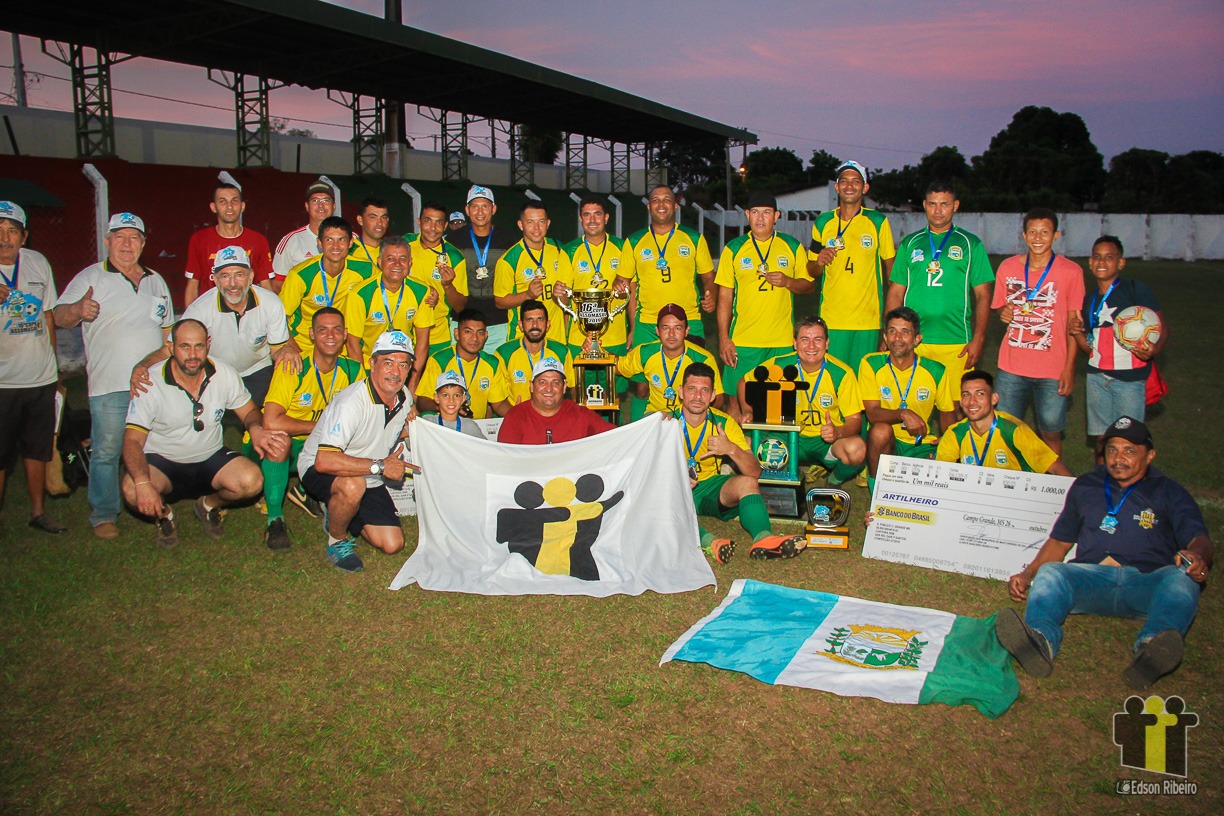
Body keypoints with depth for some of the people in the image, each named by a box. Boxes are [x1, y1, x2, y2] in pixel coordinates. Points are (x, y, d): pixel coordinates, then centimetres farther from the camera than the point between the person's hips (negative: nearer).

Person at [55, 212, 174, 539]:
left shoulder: (155, 281, 16)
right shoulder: (90, 278, 2)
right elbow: (58, 317, -7)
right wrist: (77, 310, -30)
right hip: (109, 386, -4)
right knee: (106, 451, -3)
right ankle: (104, 515, 9)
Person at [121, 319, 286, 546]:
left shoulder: (224, 374, -8)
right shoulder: (151, 382, -17)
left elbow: (249, 412, 6)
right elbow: (132, 440, -20)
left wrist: (255, 428, -22)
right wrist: (143, 483, -39)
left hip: (211, 457, 2)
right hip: (163, 461, -2)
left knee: (251, 481, -27)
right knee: (133, 491, -34)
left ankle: (209, 505, 9)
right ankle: (163, 514, 6)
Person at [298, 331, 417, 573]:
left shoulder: (404, 398, -5)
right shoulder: (352, 402, -31)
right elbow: (324, 461, -40)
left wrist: (411, 425, -7)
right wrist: (380, 466, -35)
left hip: (368, 479, 7)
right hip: (318, 470, -7)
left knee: (392, 545, -3)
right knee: (353, 485, -41)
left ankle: (339, 513, 24)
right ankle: (337, 541, -9)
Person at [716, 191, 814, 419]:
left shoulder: (793, 247, 7)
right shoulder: (733, 248, 5)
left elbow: (809, 285, 12)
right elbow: (724, 297, 5)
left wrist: (787, 281, -10)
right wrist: (723, 338, -2)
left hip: (783, 341, 1)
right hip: (742, 340, -1)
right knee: (736, 400, -1)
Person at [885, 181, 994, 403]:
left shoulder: (971, 244, 8)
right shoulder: (910, 244, 12)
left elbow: (982, 295, 5)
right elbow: (895, 293, 12)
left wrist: (978, 339, -5)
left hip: (956, 343, -1)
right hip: (912, 341, 1)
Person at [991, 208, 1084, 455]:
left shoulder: (1071, 272, -4)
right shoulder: (1008, 267, 4)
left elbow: (1074, 323, -1)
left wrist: (1069, 367, -6)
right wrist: (1003, 313, -8)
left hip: (1052, 369, -2)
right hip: (1011, 367, 3)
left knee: (1051, 434, 4)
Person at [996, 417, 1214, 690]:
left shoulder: (1169, 492, 19)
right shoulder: (1085, 486, 26)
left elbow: (1200, 540, 5)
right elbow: (1060, 541, 27)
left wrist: (1197, 554, -22)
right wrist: (1027, 574, 10)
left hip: (1147, 584, -1)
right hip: (1091, 577, 1)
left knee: (1182, 578, -34)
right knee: (1049, 573, -30)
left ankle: (1152, 650, -62)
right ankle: (1040, 641, -59)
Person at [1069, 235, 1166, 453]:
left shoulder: (1136, 290, -4)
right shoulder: (1090, 301, 13)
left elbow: (1161, 327, -7)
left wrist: (1154, 349, -27)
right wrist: (1078, 333, -3)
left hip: (1129, 378, -5)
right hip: (1097, 377, 5)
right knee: (1100, 437, 9)